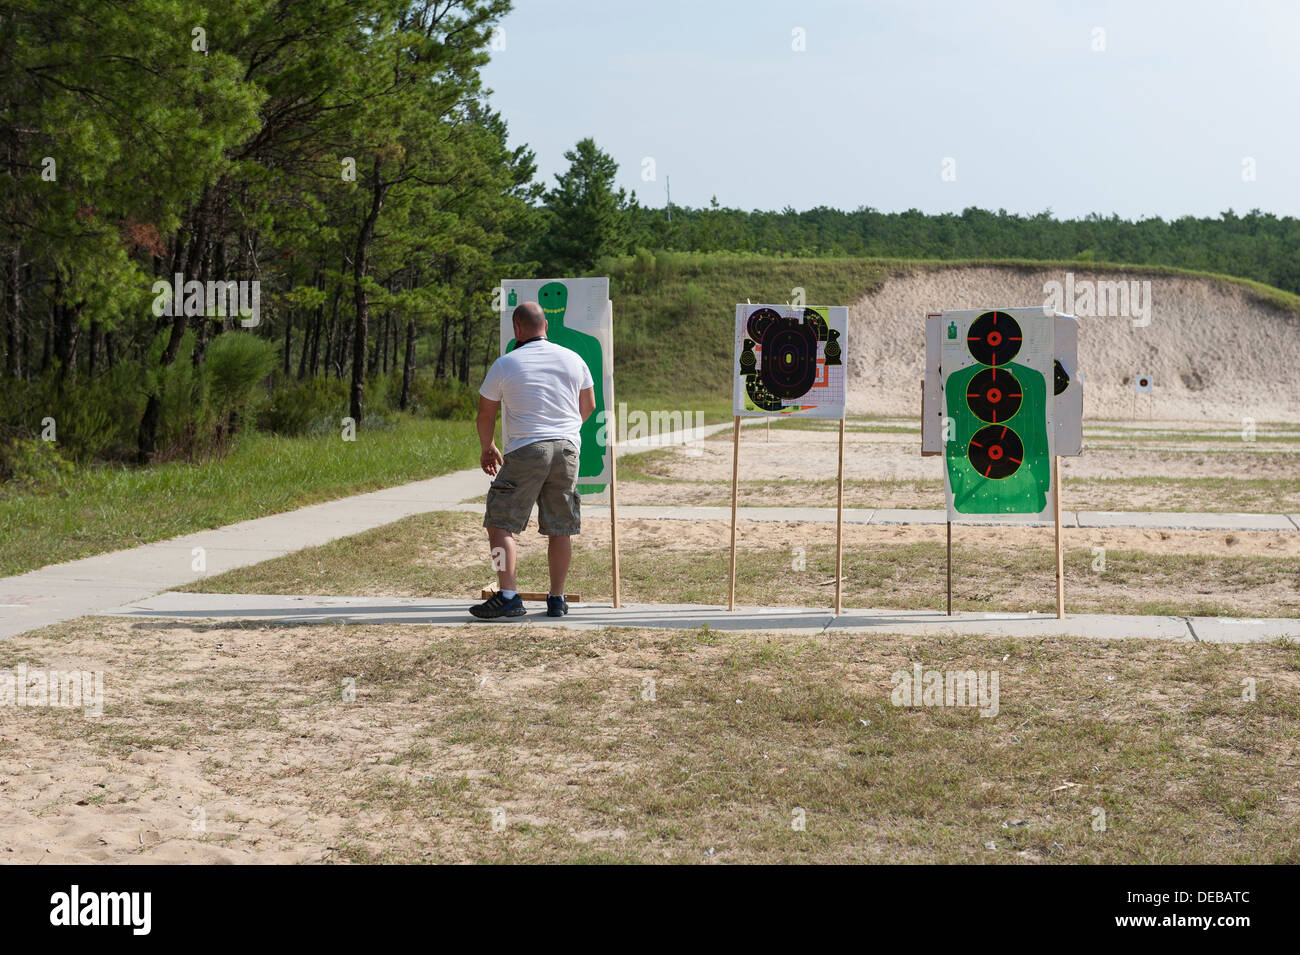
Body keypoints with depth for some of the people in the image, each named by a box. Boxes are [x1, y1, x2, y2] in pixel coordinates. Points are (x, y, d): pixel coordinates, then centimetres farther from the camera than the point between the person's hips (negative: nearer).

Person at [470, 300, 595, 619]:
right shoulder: (573, 359, 9)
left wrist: (487, 449, 22)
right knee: (560, 529, 9)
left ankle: (508, 596, -8)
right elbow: (588, 406, 21)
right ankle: (557, 599, 12)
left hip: (525, 452, -4)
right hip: (567, 449, 4)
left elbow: (485, 416, 5)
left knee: (500, 523, 1)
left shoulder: (505, 364, -2)